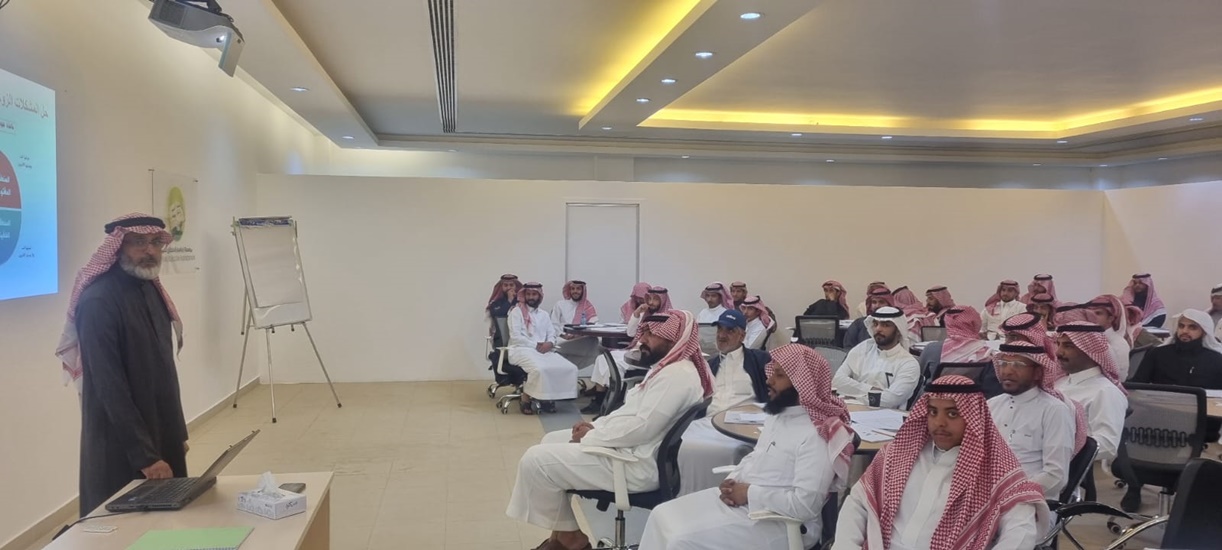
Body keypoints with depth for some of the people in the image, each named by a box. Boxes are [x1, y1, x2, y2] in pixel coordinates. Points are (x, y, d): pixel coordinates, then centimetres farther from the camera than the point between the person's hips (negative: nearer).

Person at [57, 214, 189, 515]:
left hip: (161, 435, 8)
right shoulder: (98, 301, -18)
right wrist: (144, 454, -21)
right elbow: (110, 387, -21)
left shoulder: (152, 289, 7)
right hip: (122, 446, -8)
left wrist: (178, 431, 13)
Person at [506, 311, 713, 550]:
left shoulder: (678, 375, -21)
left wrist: (590, 436, -16)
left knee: (535, 460, -12)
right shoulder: (668, 368, 13)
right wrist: (596, 425, 4)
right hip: (625, 447, 11)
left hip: (637, 464, -11)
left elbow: (642, 427, -27)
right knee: (552, 441, 18)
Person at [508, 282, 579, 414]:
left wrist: (549, 343, -10)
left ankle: (547, 398, -8)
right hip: (521, 349, -5)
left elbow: (552, 335, 14)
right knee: (539, 368, -37)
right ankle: (525, 401, -18)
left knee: (569, 368, -18)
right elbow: (515, 336, -6)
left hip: (544, 350, 6)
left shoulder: (544, 315, 23)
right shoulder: (516, 312, 5)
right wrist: (535, 345, -13)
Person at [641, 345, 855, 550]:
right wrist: (733, 482, 0)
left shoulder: (817, 436, -22)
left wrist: (750, 493, -18)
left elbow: (805, 504, -27)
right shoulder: (777, 415, 9)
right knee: (662, 515, 2)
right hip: (741, 497, 10)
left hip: (780, 523, -9)